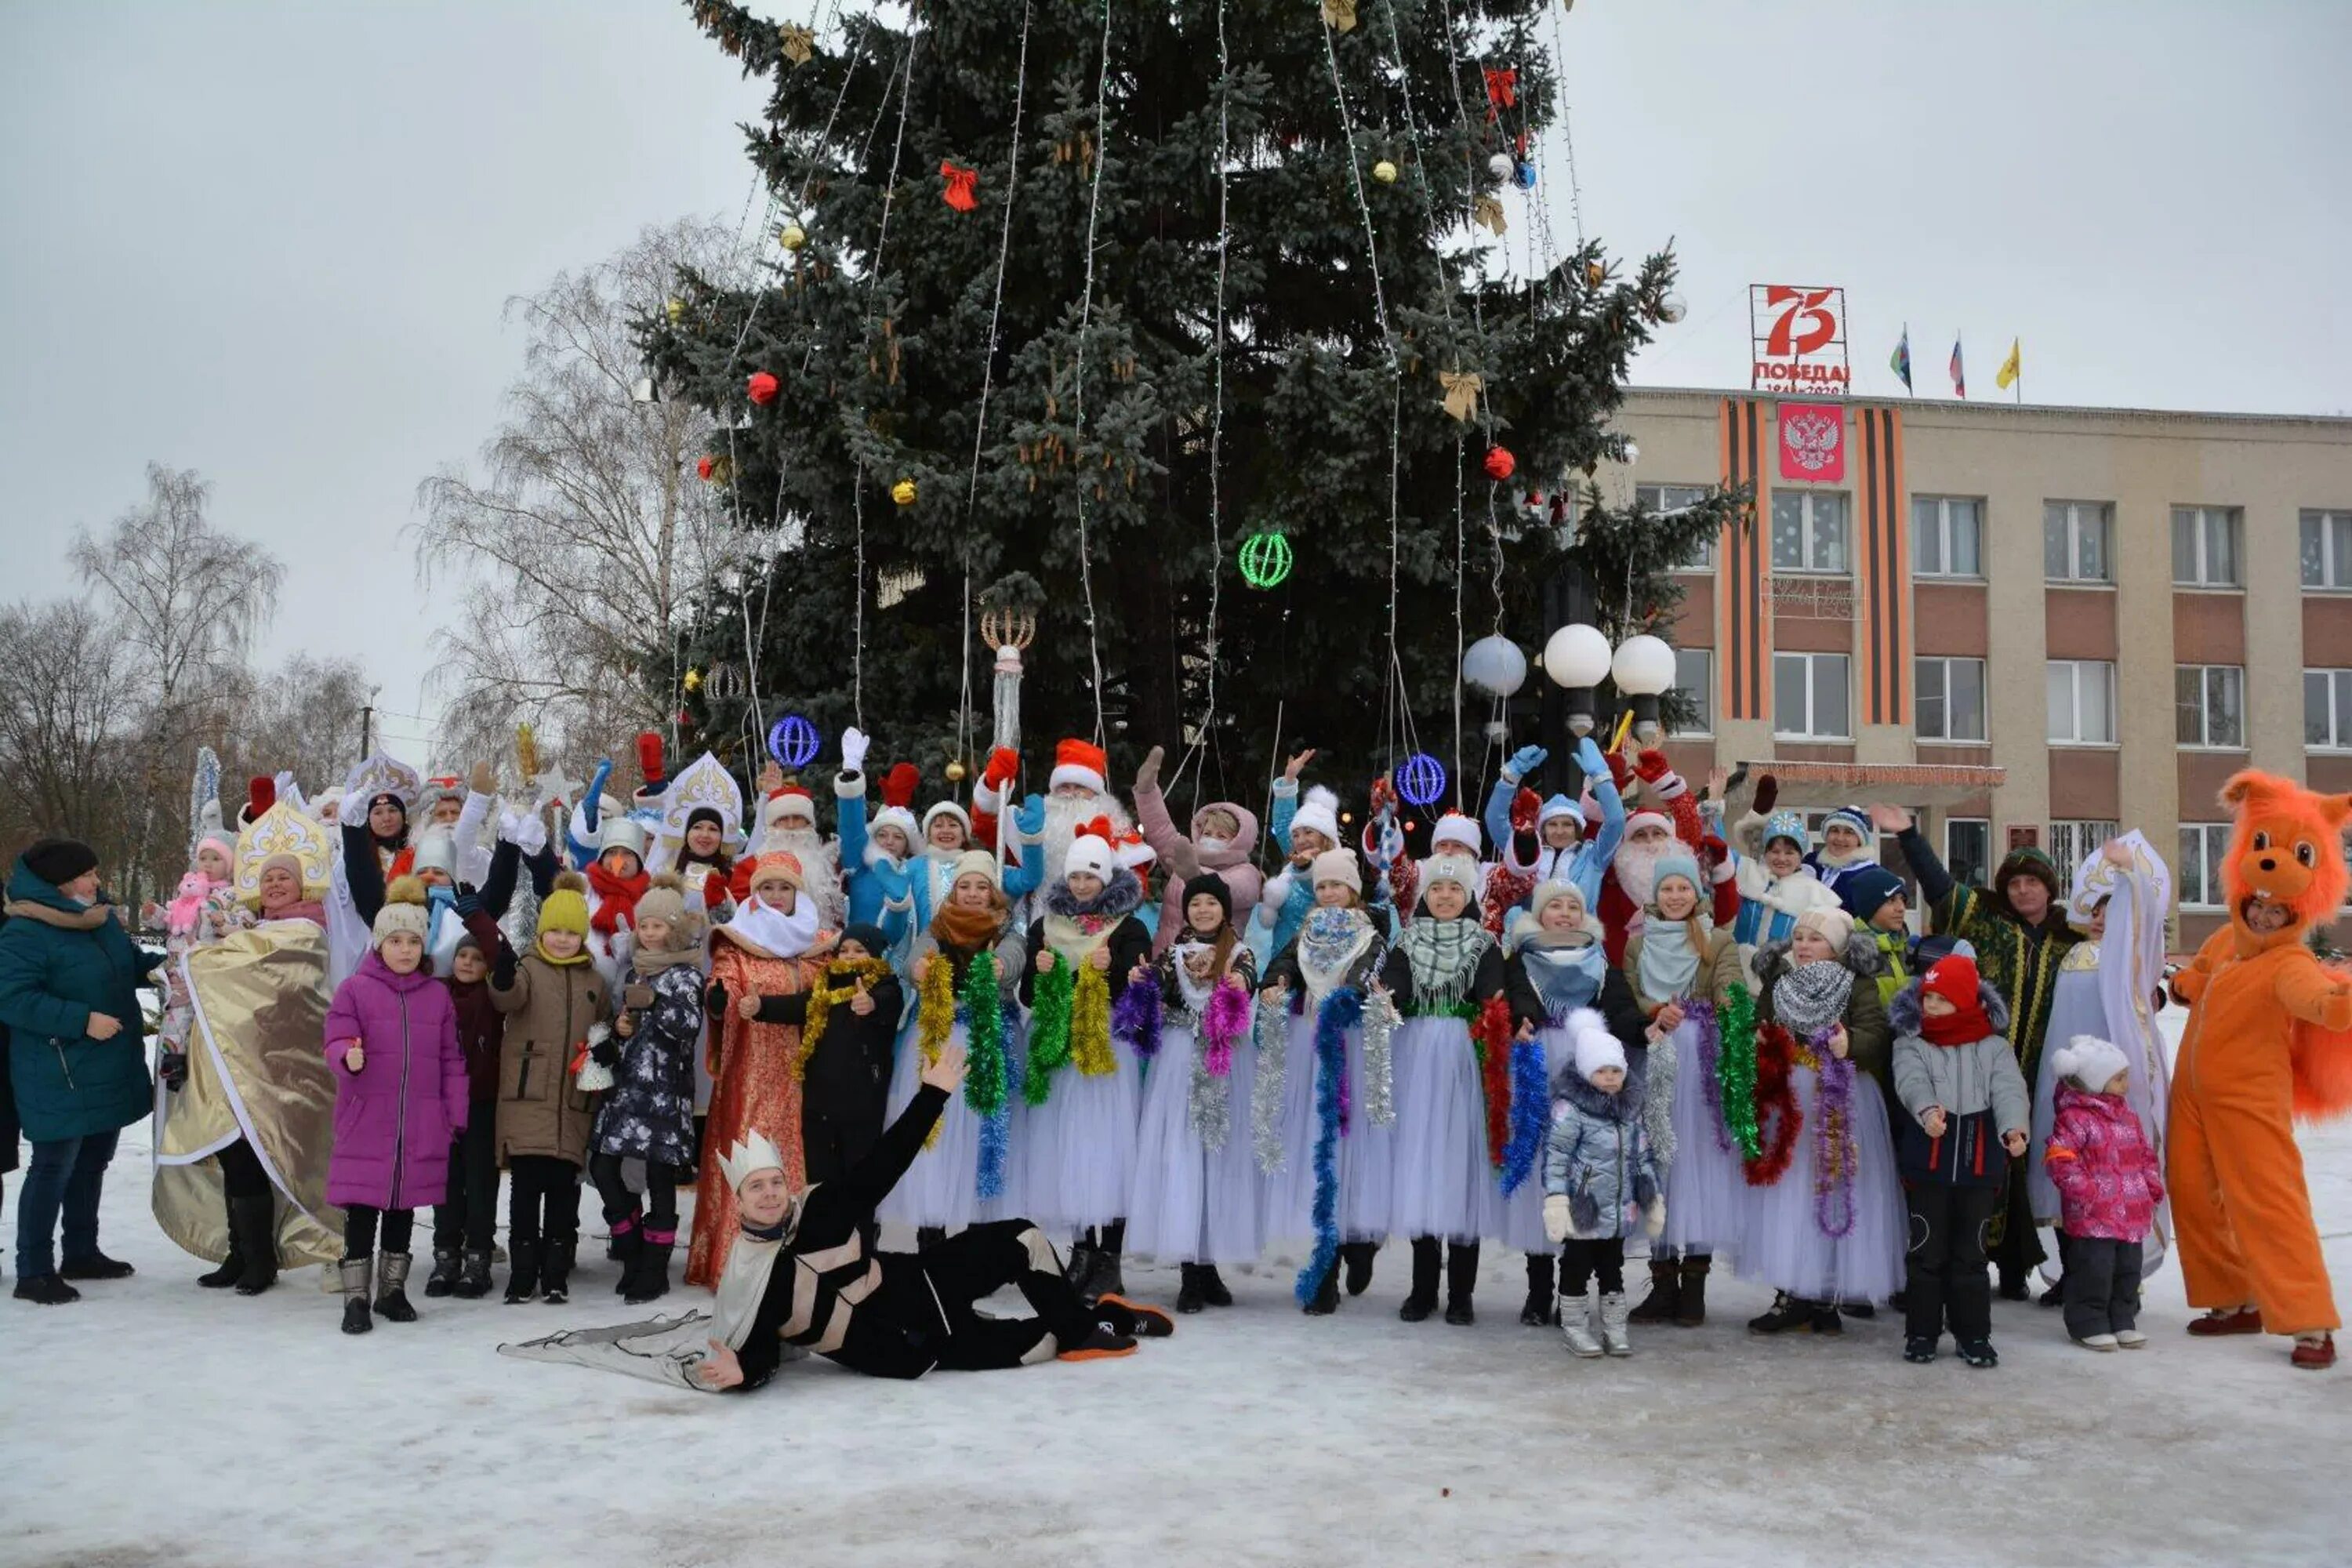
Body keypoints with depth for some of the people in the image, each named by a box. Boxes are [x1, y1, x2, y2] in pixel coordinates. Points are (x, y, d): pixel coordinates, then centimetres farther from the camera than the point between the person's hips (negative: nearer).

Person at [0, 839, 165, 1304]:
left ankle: (82, 1253, 32)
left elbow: (132, 963, 22)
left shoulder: (103, 919, 8)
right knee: (53, 1169, -2)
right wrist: (83, 1020, -26)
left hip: (109, 1074, 9)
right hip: (60, 1080, -8)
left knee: (91, 1165, 18)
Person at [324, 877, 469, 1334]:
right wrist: (348, 1058, -31)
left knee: (403, 1207, 13)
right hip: (365, 1123, -3)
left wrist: (455, 1116, 5)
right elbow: (337, 1040, -7)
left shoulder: (437, 995, 9)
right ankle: (356, 1298, 6)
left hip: (421, 1126, 3)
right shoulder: (354, 989, -1)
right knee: (362, 1210, -3)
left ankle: (393, 1289, 25)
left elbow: (451, 1060, 10)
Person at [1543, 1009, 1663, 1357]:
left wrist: (1654, 1198, 15)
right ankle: (1574, 1325, 16)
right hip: (1582, 1210, -6)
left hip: (1619, 1209, 6)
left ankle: (1614, 1325, 24)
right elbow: (1555, 1156, -16)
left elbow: (1643, 1155, 15)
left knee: (1612, 1266, 15)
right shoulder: (1570, 1107, -13)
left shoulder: (1630, 1107, 7)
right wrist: (1555, 1200, -21)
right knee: (1577, 1266, 5)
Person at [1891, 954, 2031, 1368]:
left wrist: (2014, 1126, -33)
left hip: (1980, 1166, 1)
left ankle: (1974, 1335, 19)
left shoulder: (1993, 1048, 5)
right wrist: (1927, 1109, -41)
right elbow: (1911, 1080, -17)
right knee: (1928, 1251, 4)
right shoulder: (1912, 1044, 2)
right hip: (1928, 1166, -1)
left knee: (1970, 1253, 9)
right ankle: (1922, 1332, 14)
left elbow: (2008, 1088, -11)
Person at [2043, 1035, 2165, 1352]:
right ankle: (2089, 1325, 6)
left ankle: (2123, 1322, 25)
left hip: (2131, 1213, 8)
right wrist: (2084, 1190, -20)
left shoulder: (2128, 1116, 14)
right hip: (2092, 1216, -8)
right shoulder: (2075, 1118, -12)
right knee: (2094, 1269, -6)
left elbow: (2147, 1155, 23)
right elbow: (2059, 1158, -17)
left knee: (2128, 1270, 13)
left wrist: (2153, 1186, 11)